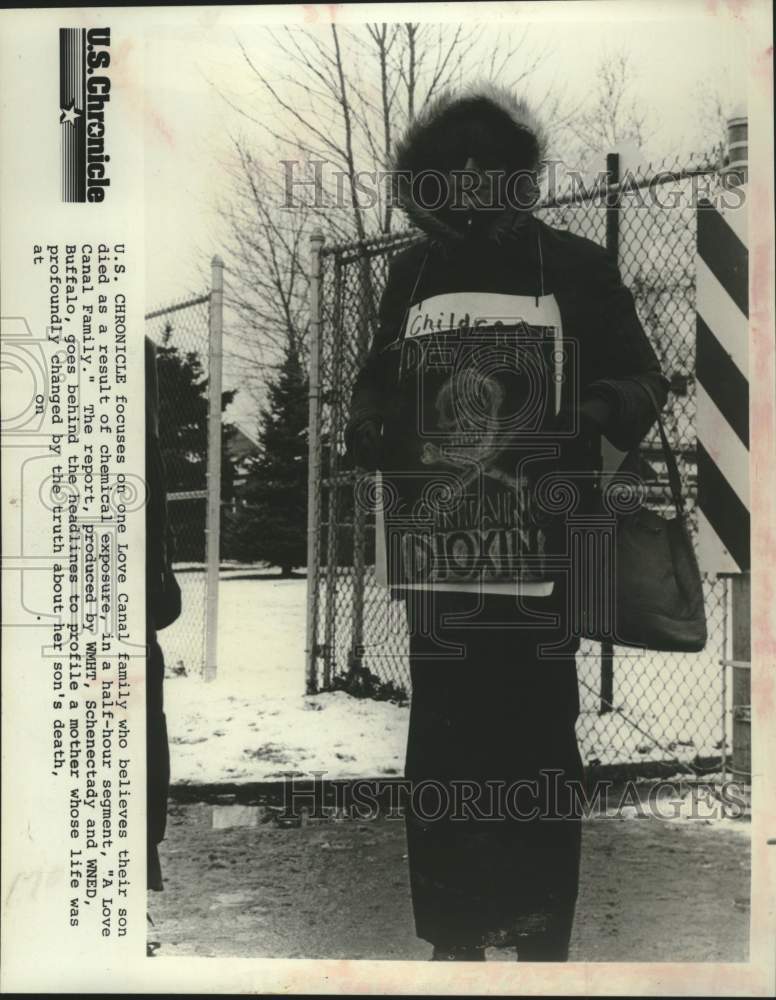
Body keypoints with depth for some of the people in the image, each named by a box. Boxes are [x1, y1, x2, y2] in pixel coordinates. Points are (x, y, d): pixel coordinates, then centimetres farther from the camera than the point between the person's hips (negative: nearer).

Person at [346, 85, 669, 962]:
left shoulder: (575, 267, 2)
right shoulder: (411, 274, 12)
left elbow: (643, 381, 5)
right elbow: (378, 385, 22)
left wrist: (599, 410, -15)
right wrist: (367, 429, 2)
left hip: (540, 545, -3)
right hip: (438, 544, 3)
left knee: (538, 734, 2)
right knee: (443, 736, 8)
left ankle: (543, 934, 17)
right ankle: (453, 930, 22)